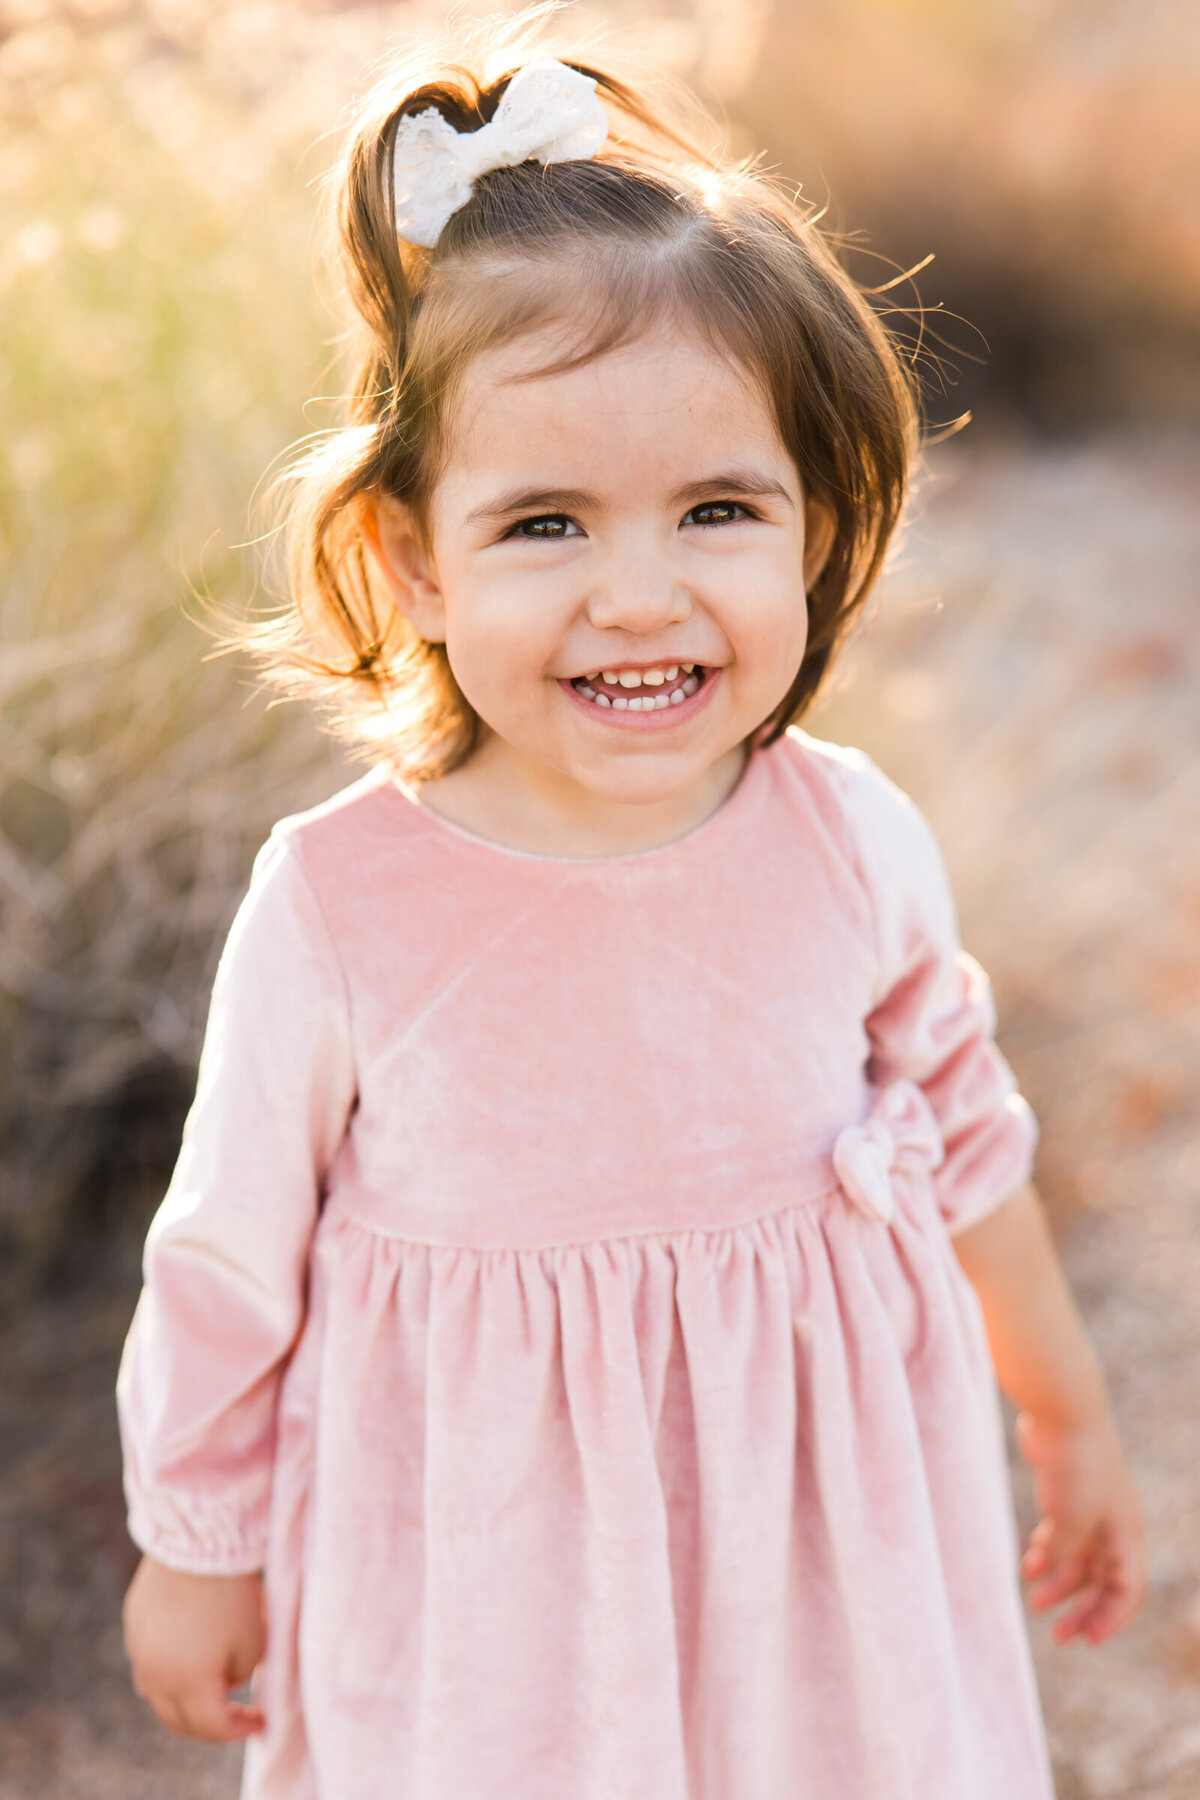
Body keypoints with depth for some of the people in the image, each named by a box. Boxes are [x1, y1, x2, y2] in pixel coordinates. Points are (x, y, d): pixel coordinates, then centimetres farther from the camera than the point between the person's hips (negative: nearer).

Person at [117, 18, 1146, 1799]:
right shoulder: (334, 914, -21)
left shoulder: (857, 847, -13)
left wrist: (1070, 1416, 17)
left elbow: (962, 1136, 5)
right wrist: (198, 1556, 5)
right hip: (488, 1588, -2)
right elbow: (233, 1266, -7)